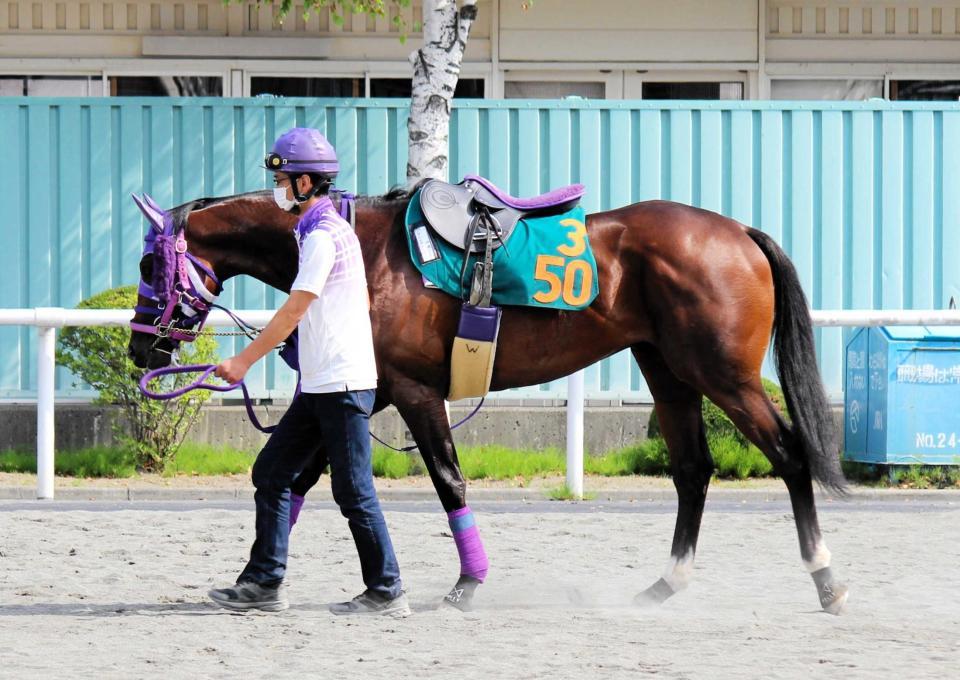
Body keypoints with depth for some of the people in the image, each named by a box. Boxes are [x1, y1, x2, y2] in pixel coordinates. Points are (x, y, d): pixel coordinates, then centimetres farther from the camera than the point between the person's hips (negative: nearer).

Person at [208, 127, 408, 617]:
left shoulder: (323, 236, -14)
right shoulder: (330, 230, 16)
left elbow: (294, 310, -17)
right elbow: (363, 301, 23)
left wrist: (244, 361, -14)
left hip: (342, 384, -10)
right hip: (318, 386, 10)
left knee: (353, 492, -6)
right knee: (271, 473, 8)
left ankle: (385, 592, 0)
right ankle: (265, 584, 9)